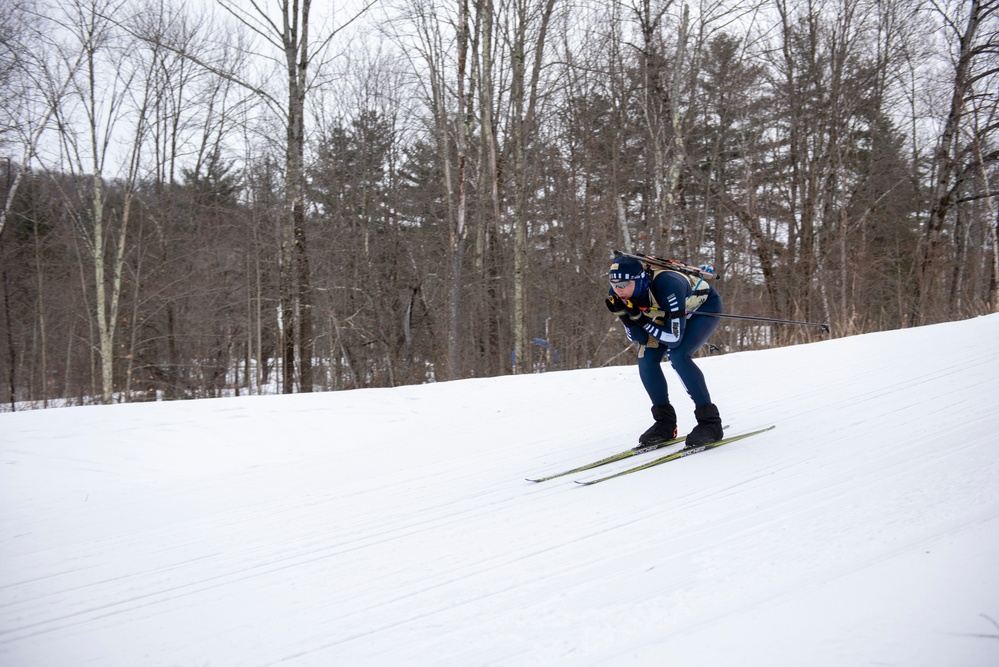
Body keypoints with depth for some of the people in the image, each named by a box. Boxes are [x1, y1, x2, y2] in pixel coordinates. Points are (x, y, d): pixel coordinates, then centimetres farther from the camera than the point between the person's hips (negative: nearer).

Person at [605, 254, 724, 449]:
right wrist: (623, 314, -32)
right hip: (668, 313, 7)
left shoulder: (667, 286, -42)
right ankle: (665, 423, 3)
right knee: (646, 359, -10)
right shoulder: (619, 294, -23)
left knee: (677, 356, -26)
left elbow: (675, 339, -36)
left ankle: (709, 421, -15)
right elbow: (639, 338, -16)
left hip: (706, 306, -6)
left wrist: (641, 319, -39)